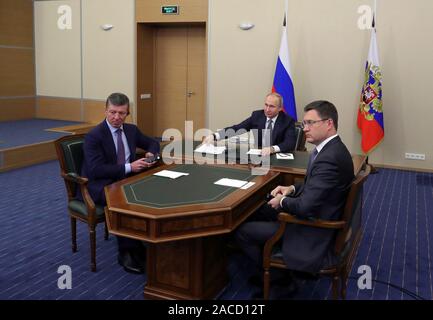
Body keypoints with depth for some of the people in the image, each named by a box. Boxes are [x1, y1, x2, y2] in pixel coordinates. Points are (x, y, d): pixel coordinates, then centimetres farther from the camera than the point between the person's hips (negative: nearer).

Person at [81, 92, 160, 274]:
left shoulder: (131, 130, 7)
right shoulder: (94, 136, -12)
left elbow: (153, 143, 22)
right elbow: (96, 170, -22)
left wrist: (150, 154, -2)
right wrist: (129, 167, -26)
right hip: (101, 185, -5)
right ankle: (127, 252, -18)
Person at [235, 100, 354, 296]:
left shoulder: (329, 158, -29)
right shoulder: (331, 149, 3)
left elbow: (305, 206, -32)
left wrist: (283, 201, -12)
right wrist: (292, 189, 2)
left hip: (313, 231, -10)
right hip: (315, 216, 10)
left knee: (242, 230, -6)